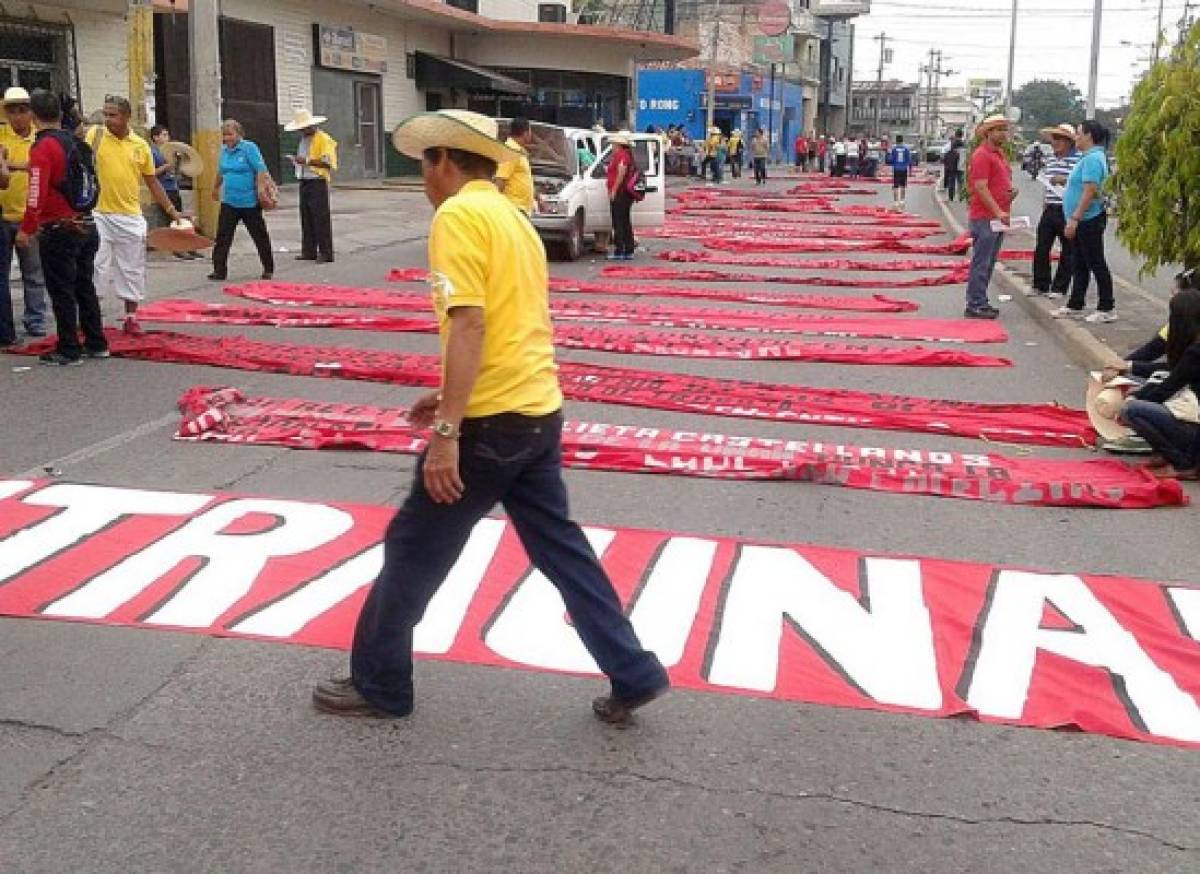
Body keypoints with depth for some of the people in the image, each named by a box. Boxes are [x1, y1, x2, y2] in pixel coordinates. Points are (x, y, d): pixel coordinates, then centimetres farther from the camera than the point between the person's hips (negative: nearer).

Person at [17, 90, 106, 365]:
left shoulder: (42, 147, -14)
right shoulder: (75, 143, 9)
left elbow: (37, 193, -20)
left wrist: (27, 229, -15)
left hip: (59, 231, -7)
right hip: (86, 226, 7)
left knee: (61, 292, -1)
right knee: (85, 287, 15)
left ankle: (68, 350, 3)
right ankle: (96, 344, 20)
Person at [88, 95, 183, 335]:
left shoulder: (141, 145, 4)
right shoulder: (96, 134, -2)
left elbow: (152, 182, 12)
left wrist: (171, 210, 11)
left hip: (131, 217, 3)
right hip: (100, 215, -2)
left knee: (132, 269, 9)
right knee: (96, 267, -1)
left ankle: (131, 318, 20)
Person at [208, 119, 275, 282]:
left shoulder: (249, 148, -9)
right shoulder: (224, 150, 9)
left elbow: (261, 170, -15)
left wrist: (261, 190, -24)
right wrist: (216, 188, 35)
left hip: (249, 202, -5)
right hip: (229, 202, 5)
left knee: (260, 236, 7)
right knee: (222, 236, -3)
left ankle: (268, 269, 21)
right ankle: (219, 270, 0)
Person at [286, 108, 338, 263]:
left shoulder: (323, 139, -9)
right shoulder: (303, 139, 19)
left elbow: (327, 162, -17)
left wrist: (307, 161, -21)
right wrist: (297, 161, 11)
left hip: (318, 182, -9)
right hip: (304, 181, 9)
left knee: (321, 218, -8)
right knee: (306, 217, 9)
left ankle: (325, 253, -5)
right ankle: (309, 251, 15)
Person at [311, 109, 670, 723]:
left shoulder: (458, 215, -10)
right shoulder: (511, 217, 18)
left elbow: (469, 325, -22)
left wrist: (446, 431, -24)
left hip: (492, 420, -9)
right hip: (538, 410, 9)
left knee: (414, 549, 6)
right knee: (558, 547, 16)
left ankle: (378, 686, 20)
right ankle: (633, 676, 18)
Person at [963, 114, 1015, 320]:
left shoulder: (1000, 154, 19)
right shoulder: (982, 155, -12)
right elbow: (981, 188, -19)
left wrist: (1011, 191, 5)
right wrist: (998, 212, -23)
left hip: (999, 217, 10)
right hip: (985, 218, -10)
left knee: (989, 263, 13)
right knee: (981, 263, -7)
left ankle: (981, 302, 19)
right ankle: (974, 305, -4)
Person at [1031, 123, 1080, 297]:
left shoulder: (1078, 160, -8)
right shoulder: (1050, 161, 15)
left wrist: (1065, 180, -20)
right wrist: (1044, 204, 16)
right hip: (1050, 210, 7)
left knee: (1067, 251, 3)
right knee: (1041, 248, 8)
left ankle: (1059, 288, 10)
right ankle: (1040, 285, 19)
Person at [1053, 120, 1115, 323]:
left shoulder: (1092, 158, -17)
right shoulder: (1089, 157, 15)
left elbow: (1090, 191, -25)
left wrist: (1075, 219, -26)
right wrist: (1074, 219, 21)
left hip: (1089, 220, -11)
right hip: (1083, 221, 11)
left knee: (1096, 265, -4)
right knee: (1081, 266, 15)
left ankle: (1107, 309, 1)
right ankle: (1075, 306, 22)